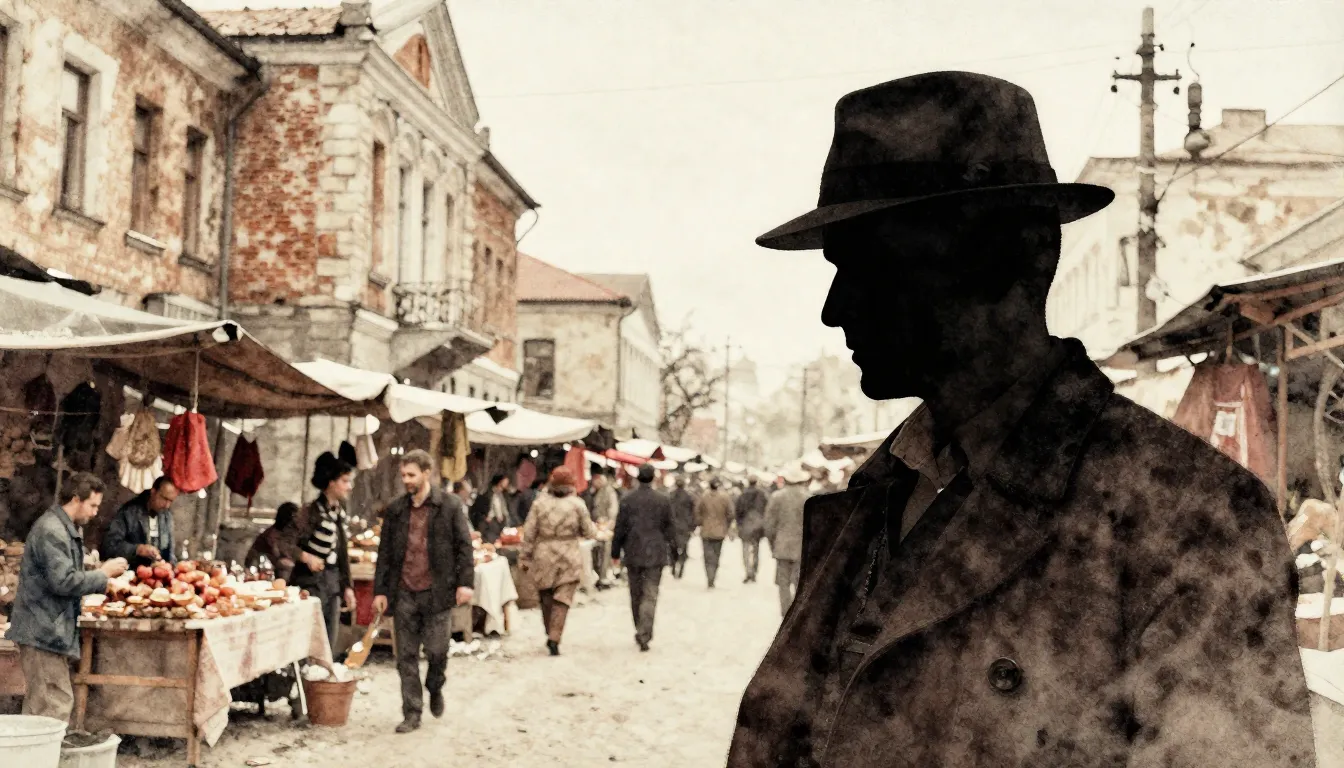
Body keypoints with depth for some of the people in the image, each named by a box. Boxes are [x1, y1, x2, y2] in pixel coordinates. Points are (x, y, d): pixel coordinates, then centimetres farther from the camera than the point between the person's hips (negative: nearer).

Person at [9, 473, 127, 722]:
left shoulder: (67, 529, 17)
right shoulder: (51, 531, -17)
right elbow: (63, 582, -23)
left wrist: (102, 573, 9)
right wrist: (103, 573, -13)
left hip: (48, 630, 11)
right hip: (44, 631, -11)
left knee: (39, 703, 12)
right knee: (57, 703, -10)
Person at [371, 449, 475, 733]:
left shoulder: (450, 505, -1)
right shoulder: (395, 510, 8)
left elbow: (464, 545, -2)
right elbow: (385, 553, 11)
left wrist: (466, 582, -11)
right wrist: (380, 591, 5)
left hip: (436, 590, -3)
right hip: (404, 593, 3)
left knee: (436, 650, -1)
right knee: (406, 656, 5)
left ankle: (435, 688, 31)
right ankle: (411, 713, 13)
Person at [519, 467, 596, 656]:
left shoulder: (540, 503, -3)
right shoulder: (577, 504, -7)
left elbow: (529, 533, -1)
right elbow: (588, 532, 0)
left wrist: (524, 557, 6)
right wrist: (593, 526, 23)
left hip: (543, 557, 2)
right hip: (569, 558, -1)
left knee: (546, 598, 16)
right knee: (562, 600, 1)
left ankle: (550, 635, 24)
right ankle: (554, 639, -9)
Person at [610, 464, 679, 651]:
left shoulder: (627, 501, -2)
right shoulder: (663, 501, -4)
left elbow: (620, 529, 1)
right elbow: (669, 528, 2)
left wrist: (615, 553, 10)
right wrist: (673, 549, 15)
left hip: (633, 554, 1)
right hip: (655, 555, -1)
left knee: (636, 595, 15)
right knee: (650, 595, -2)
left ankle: (641, 632, 24)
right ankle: (644, 634, -15)